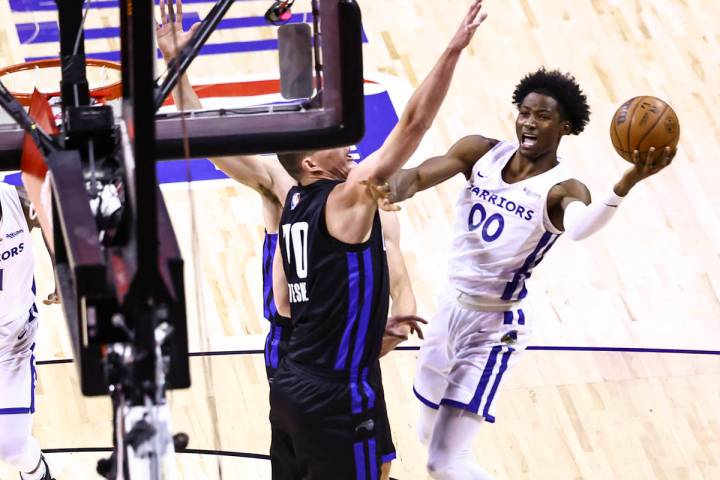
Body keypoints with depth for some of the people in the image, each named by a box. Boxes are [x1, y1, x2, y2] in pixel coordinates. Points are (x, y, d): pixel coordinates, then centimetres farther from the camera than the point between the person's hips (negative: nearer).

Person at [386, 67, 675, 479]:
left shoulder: (560, 190, -19)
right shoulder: (481, 152, -3)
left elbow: (579, 226, -42)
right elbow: (419, 176, -14)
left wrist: (626, 185, -61)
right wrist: (391, 192, -38)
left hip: (494, 325, -6)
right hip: (452, 307, 7)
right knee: (431, 435, 25)